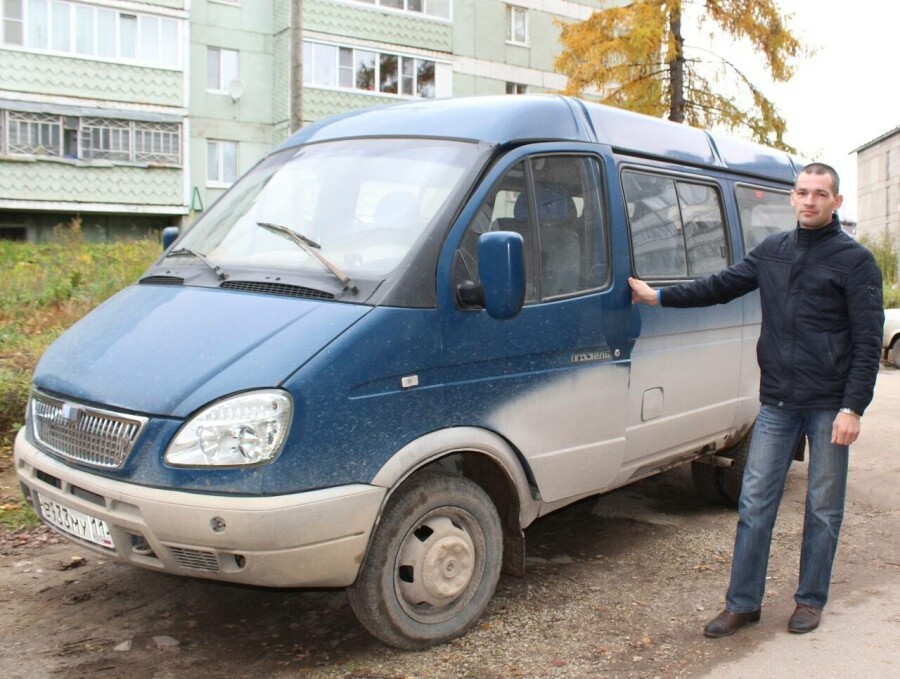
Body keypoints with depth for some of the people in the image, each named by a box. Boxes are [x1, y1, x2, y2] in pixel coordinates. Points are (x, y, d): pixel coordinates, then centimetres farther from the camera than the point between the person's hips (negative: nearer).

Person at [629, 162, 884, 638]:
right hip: (777, 402, 4)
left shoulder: (854, 260, -4)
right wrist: (658, 296, 9)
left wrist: (853, 408, -13)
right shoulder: (772, 251, 10)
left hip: (829, 406, -4)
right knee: (755, 503, 4)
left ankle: (810, 600, 24)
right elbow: (722, 286, 16)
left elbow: (868, 342, -7)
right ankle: (743, 604, 14)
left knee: (823, 508, 8)